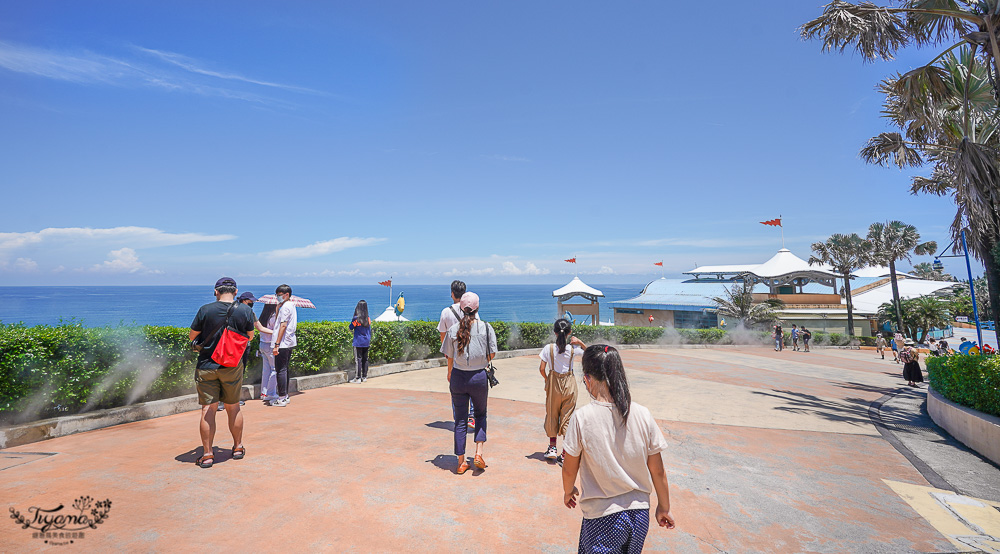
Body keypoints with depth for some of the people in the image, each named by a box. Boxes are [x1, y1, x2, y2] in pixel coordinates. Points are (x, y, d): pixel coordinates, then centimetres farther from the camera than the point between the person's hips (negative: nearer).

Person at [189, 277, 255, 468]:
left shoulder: (205, 310, -8)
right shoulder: (245, 310, -5)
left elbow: (192, 337, 2)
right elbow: (250, 336, 6)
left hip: (206, 366, -1)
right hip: (233, 367, 1)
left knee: (207, 410, 5)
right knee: (233, 408, 15)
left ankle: (207, 454, 9)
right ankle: (238, 447, 27)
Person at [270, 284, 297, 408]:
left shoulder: (285, 307, -12)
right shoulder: (291, 305, 18)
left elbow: (283, 325, -20)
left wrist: (276, 344, -22)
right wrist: (278, 307, 15)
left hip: (283, 343, -10)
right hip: (290, 342, 10)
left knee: (281, 370, -6)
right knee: (284, 369, 15)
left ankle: (282, 399, -3)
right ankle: (285, 396, 22)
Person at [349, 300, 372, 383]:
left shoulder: (356, 319, -14)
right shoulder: (368, 319, 2)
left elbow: (350, 328, -1)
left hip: (358, 342, -5)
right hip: (366, 342, 5)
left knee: (358, 360, -1)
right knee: (365, 359, 11)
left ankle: (358, 378, 0)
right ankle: (364, 377, 17)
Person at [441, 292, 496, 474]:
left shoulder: (453, 329, -4)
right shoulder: (486, 327, -7)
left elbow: (450, 357, 3)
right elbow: (492, 353, -5)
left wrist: (450, 374, 20)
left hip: (458, 376, 1)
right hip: (479, 377, -1)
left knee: (460, 419, 10)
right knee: (481, 414, 20)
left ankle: (461, 462, 17)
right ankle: (478, 453, 10)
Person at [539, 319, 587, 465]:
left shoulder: (548, 348, -11)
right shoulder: (573, 349, -10)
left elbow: (542, 368, -8)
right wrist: (580, 342, -3)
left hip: (553, 383, 0)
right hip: (569, 384, 0)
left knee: (552, 414, 17)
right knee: (567, 417, 6)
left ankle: (552, 448, 25)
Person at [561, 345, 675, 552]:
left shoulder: (582, 418, -19)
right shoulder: (643, 415, -10)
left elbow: (569, 469, -6)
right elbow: (658, 471, -1)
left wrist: (568, 491, 15)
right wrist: (664, 507, 15)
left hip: (602, 517, -4)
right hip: (640, 514, 4)